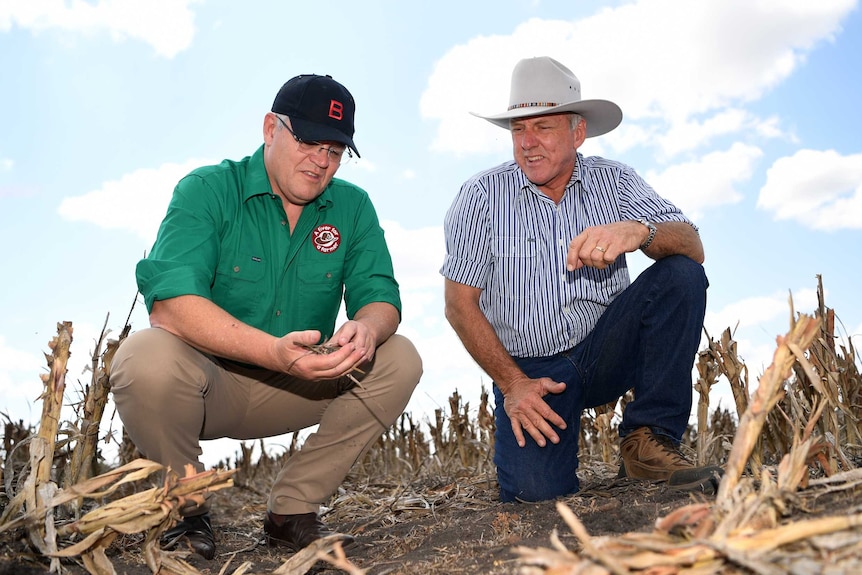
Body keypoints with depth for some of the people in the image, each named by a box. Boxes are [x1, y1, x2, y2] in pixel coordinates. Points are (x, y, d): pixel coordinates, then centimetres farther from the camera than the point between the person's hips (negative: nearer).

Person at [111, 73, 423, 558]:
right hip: (205, 382, -3)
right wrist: (274, 351, -41)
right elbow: (170, 303, -26)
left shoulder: (353, 207, 1)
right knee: (147, 358, -34)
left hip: (297, 387, 4)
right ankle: (187, 511, -5)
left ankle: (292, 509, -4)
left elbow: (380, 297, -6)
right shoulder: (207, 190, -12)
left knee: (399, 360, -15)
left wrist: (365, 328, -32)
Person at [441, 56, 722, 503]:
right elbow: (460, 304, -5)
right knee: (534, 491, -24)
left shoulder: (613, 180, 1)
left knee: (681, 275, -20)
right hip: (527, 368, -2)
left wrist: (639, 231, -33)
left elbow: (692, 247, -10)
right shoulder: (481, 196, -5)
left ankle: (649, 441, -14)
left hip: (607, 352, 3)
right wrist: (511, 383, -13)